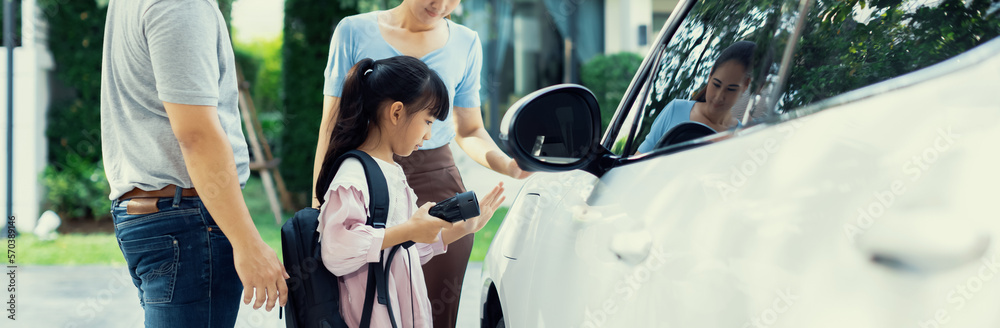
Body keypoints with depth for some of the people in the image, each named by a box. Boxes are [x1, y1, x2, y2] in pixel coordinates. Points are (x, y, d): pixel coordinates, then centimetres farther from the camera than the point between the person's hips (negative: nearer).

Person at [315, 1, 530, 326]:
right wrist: (319, 199, -4)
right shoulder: (354, 31, 3)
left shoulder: (466, 43, 10)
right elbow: (332, 124, 4)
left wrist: (510, 165, -4)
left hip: (436, 184, 2)